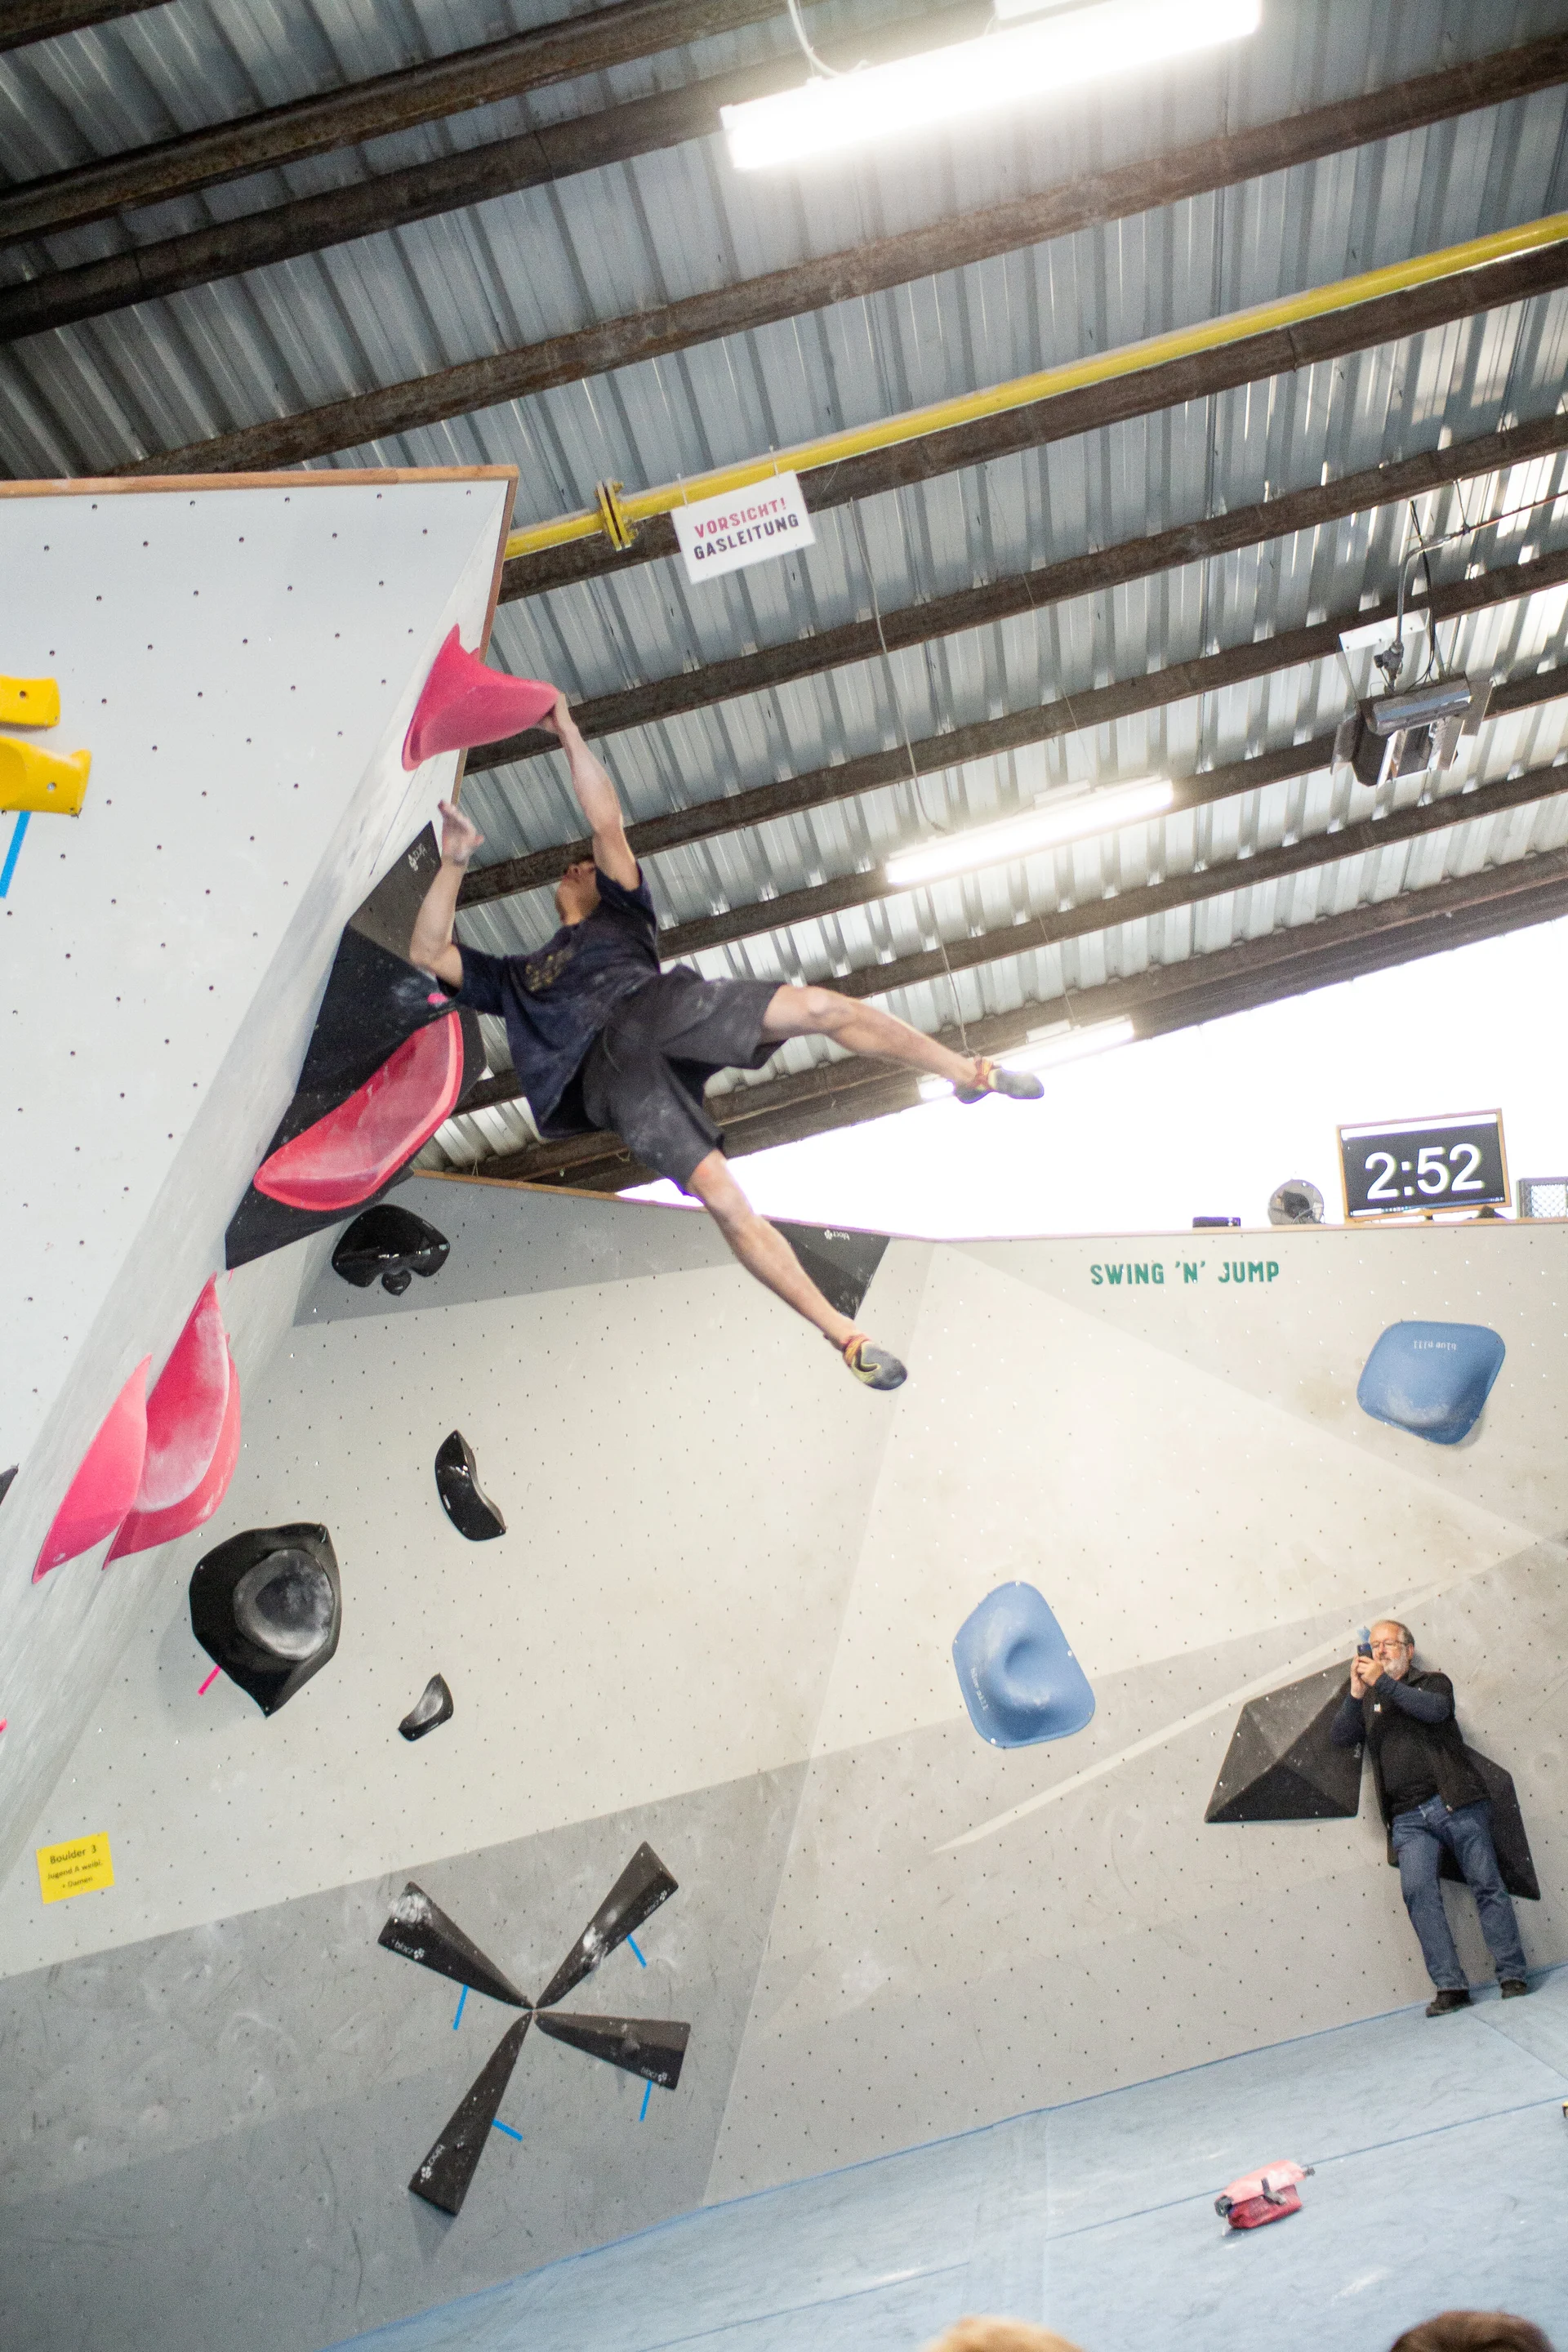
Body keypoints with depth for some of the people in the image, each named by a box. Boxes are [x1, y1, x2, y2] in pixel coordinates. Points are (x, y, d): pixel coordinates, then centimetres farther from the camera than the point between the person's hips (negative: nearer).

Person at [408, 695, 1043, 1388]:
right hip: (608, 1068, -1)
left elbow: (607, 822, 26)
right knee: (720, 1195, -22)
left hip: (658, 1005, 1)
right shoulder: (515, 976, 36)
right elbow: (428, 952, 24)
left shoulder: (621, 916, 35)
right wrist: (454, 862, 17)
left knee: (818, 1006, -23)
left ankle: (966, 1072, -7)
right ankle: (844, 1335, -23)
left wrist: (566, 730, 25)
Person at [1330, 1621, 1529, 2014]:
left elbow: (1435, 1709, -10)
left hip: (1454, 1802, -2)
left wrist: (1383, 1683, -17)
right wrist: (1356, 1693, -10)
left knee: (1487, 1884, -5)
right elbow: (1339, 1737, 5)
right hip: (1408, 1817, 2)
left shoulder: (1434, 1683, 13)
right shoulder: (1367, 1701, 21)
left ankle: (1512, 1977, 2)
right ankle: (1450, 1987, -14)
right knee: (1417, 1891, -14)